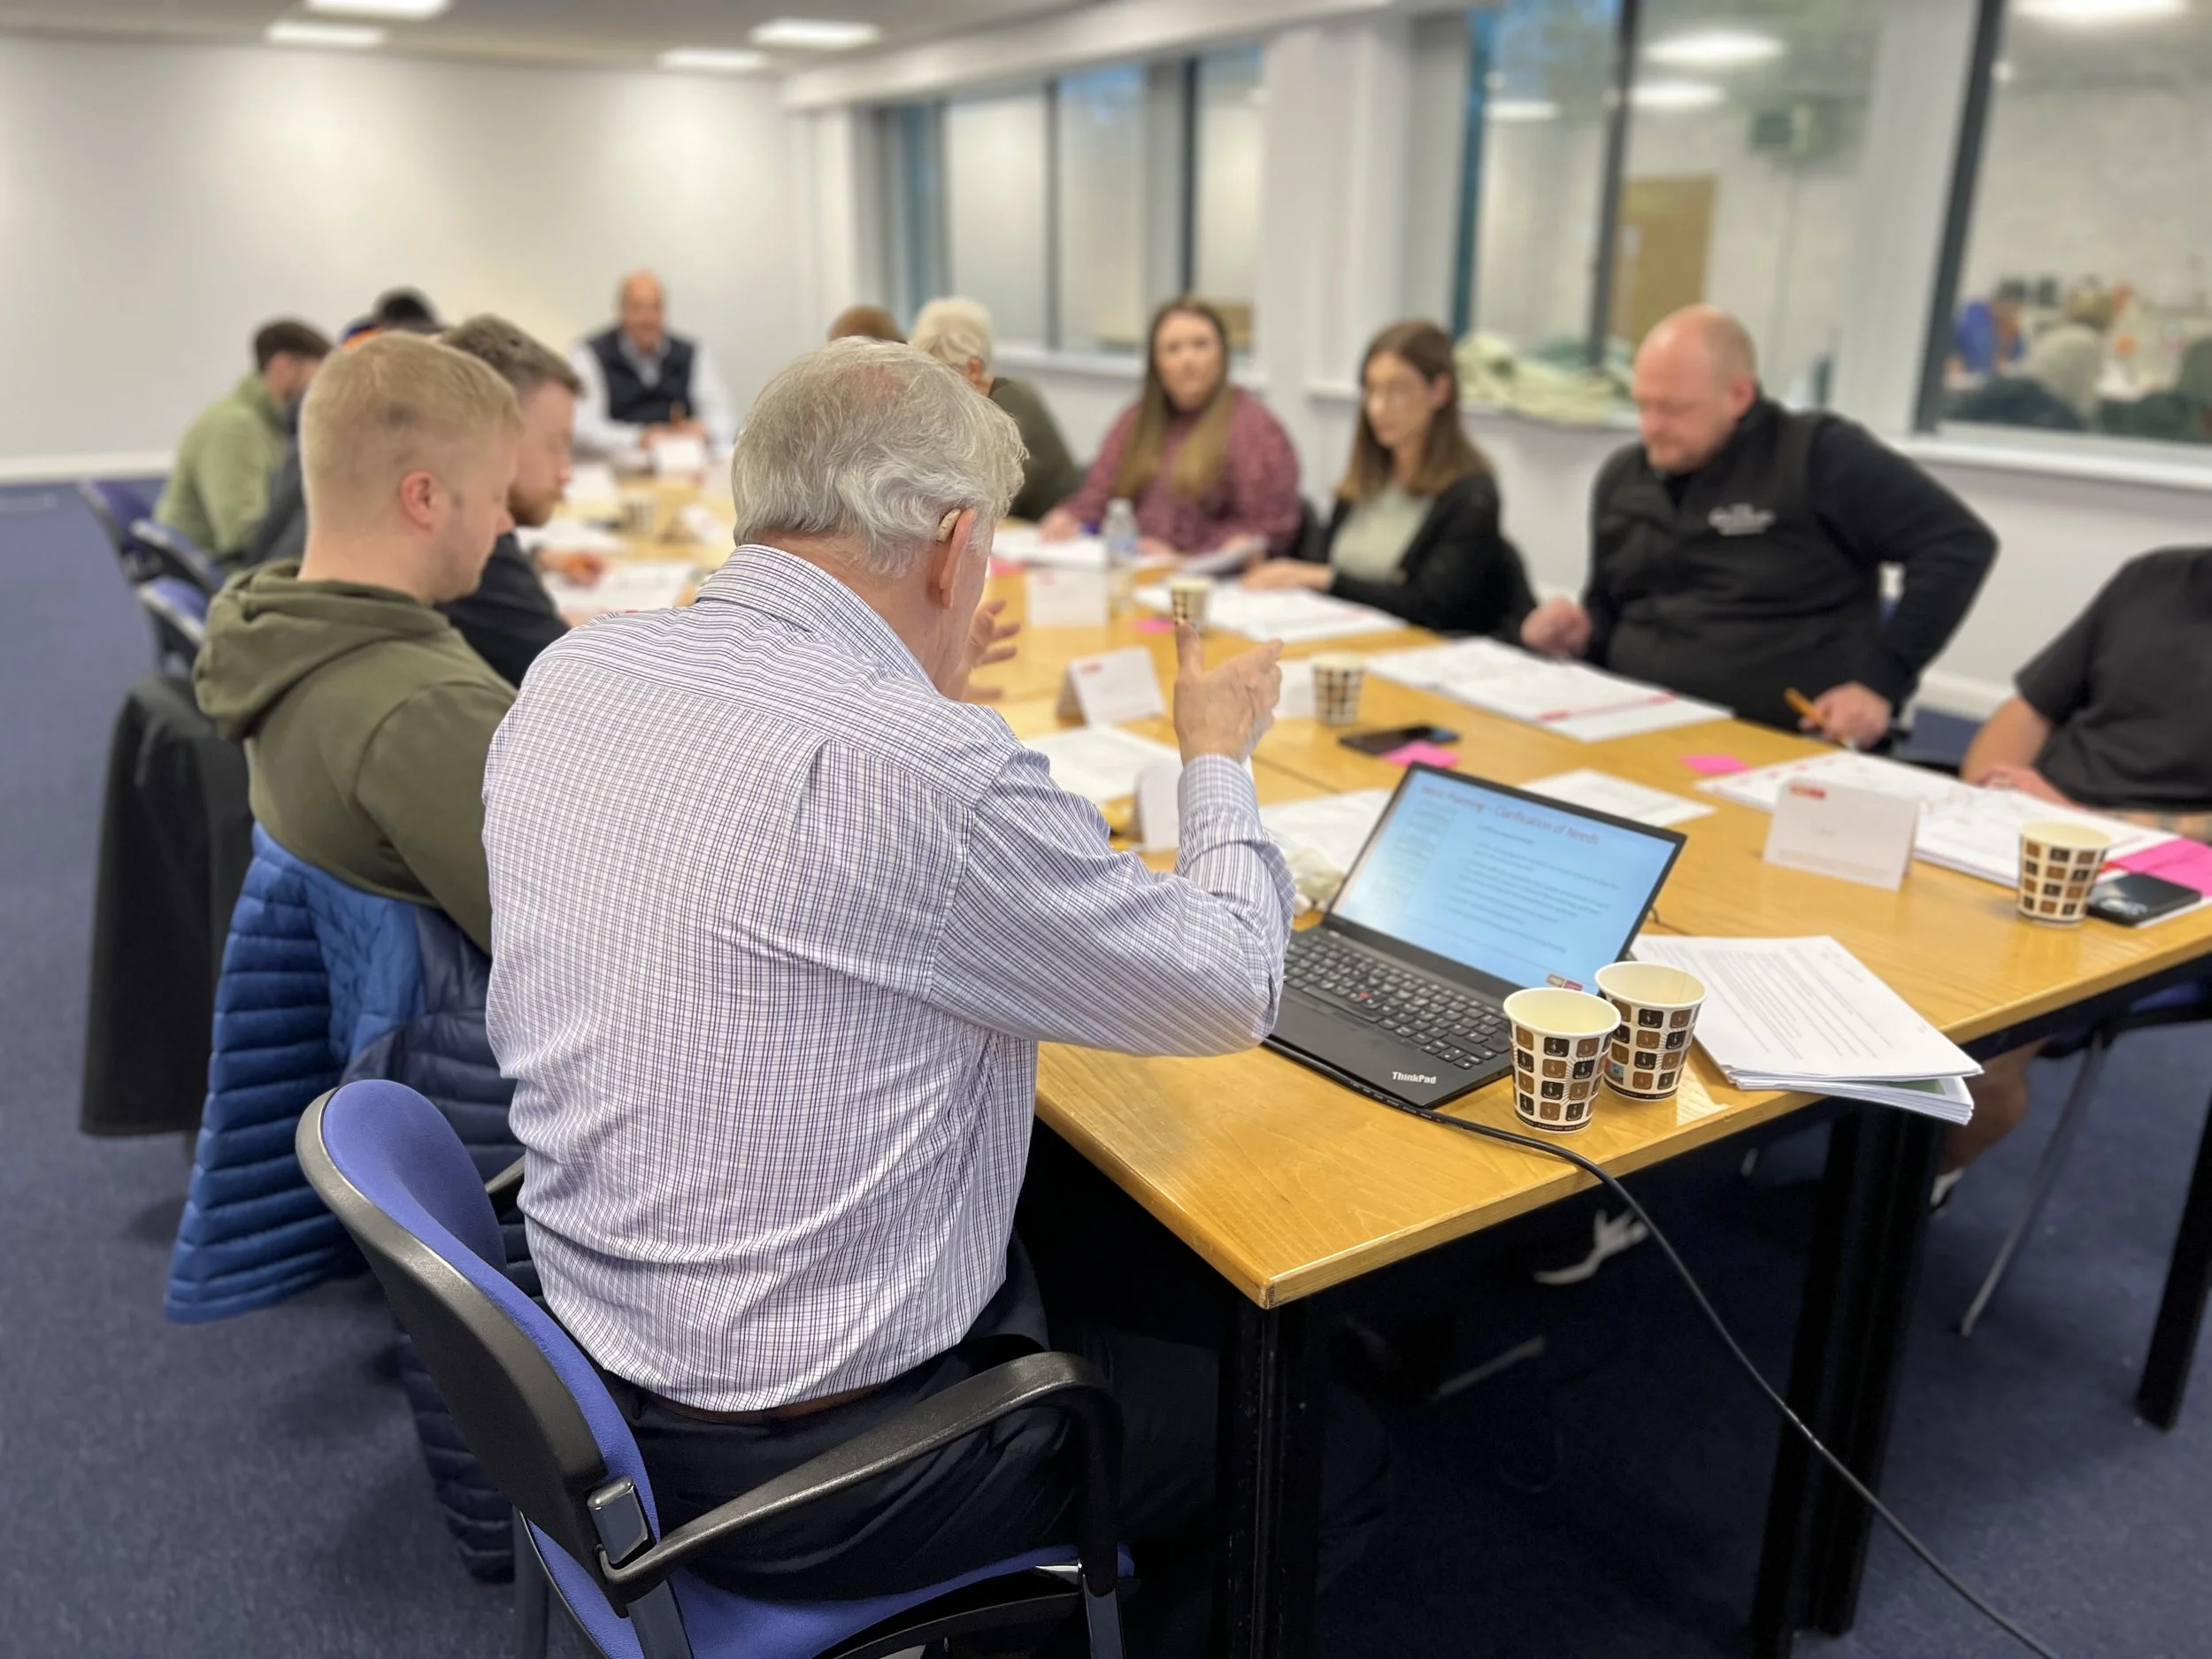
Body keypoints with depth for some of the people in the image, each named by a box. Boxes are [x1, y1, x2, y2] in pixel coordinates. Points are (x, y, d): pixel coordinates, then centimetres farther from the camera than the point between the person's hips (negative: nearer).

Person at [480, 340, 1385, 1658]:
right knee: (1330, 1453, 10)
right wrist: (1218, 755, 2)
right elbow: (1234, 990, -14)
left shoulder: (568, 680, -5)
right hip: (812, 1475, -8)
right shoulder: (923, 769, -29)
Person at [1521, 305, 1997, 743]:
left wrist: (1881, 680, -12)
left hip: (1777, 747, -5)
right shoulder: (1621, 477, 13)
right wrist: (1584, 631, 2)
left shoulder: (1817, 455, -6)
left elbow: (1960, 544, -7)